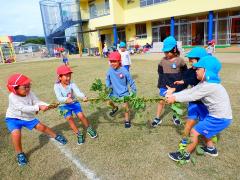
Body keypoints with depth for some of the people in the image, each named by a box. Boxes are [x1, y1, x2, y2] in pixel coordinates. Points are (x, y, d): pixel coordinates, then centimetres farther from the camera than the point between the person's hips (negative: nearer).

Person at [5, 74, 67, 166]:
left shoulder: (29, 93, -17)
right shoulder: (12, 97, -30)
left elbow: (38, 102, -19)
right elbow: (23, 108, -41)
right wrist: (39, 108, -50)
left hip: (28, 117, 4)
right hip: (13, 118, -4)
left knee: (41, 127, 7)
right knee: (16, 134, -25)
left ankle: (56, 136, 31)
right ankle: (20, 154, 1)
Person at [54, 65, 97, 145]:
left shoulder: (72, 84, -15)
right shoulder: (57, 86, -16)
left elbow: (78, 92, -31)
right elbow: (59, 98, -28)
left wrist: (83, 96, -52)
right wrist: (66, 99, -49)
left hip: (74, 103, 0)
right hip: (64, 105, 0)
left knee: (81, 115, -14)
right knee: (69, 118, -17)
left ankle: (89, 129, 12)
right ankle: (79, 134, 0)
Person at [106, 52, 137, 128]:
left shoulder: (124, 71, -20)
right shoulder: (110, 70, -13)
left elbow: (130, 81, -10)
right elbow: (108, 80, 5)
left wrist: (134, 91, -5)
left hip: (124, 92, -4)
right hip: (114, 92, 4)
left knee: (125, 105, -10)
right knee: (109, 102, 15)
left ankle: (127, 120, 16)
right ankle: (115, 108, 50)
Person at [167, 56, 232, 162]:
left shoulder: (208, 86, -26)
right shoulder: (205, 83, 4)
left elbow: (192, 96, -22)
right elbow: (190, 91, 2)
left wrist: (175, 98, -13)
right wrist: (173, 95, -5)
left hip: (220, 118, -10)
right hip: (217, 114, 10)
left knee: (194, 132, -6)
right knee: (202, 129, 24)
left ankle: (185, 155, 10)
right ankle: (211, 149, 43)